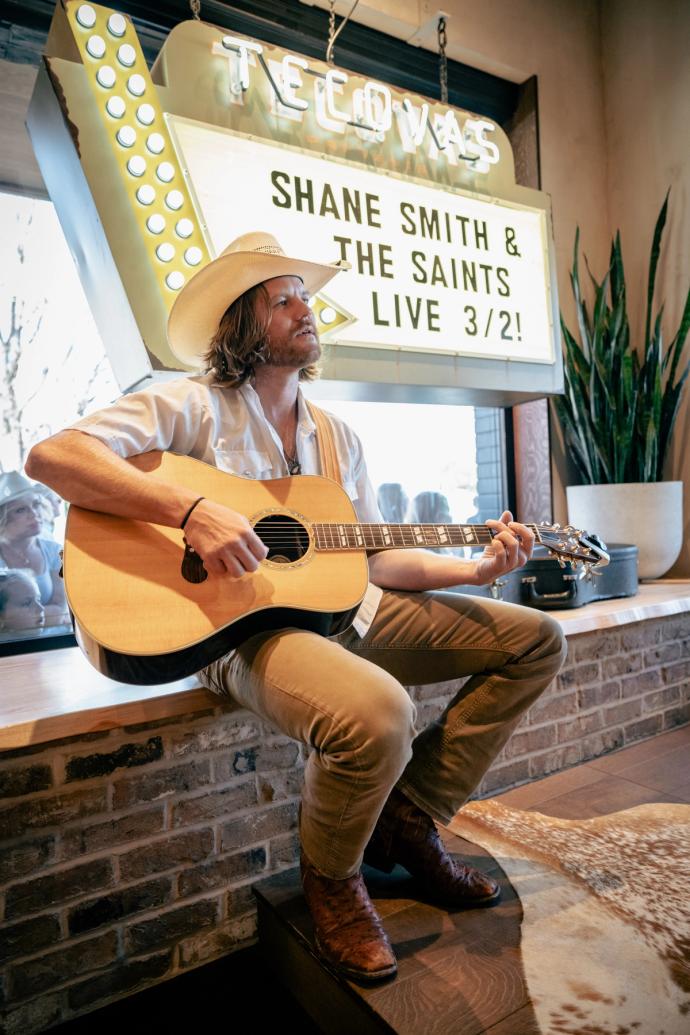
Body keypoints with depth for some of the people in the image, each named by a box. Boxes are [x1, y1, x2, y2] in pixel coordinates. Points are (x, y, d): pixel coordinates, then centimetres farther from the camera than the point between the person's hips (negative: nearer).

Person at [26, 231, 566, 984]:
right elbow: (52, 455, -15)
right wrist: (189, 511, -28)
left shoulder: (338, 437, 17)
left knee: (536, 639, 5)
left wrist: (477, 568, 3)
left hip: (347, 609, 8)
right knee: (378, 712, -39)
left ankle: (407, 826, 9)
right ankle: (330, 878, 0)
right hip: (242, 625, -7)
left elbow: (374, 558, 15)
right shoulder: (194, 408, -2)